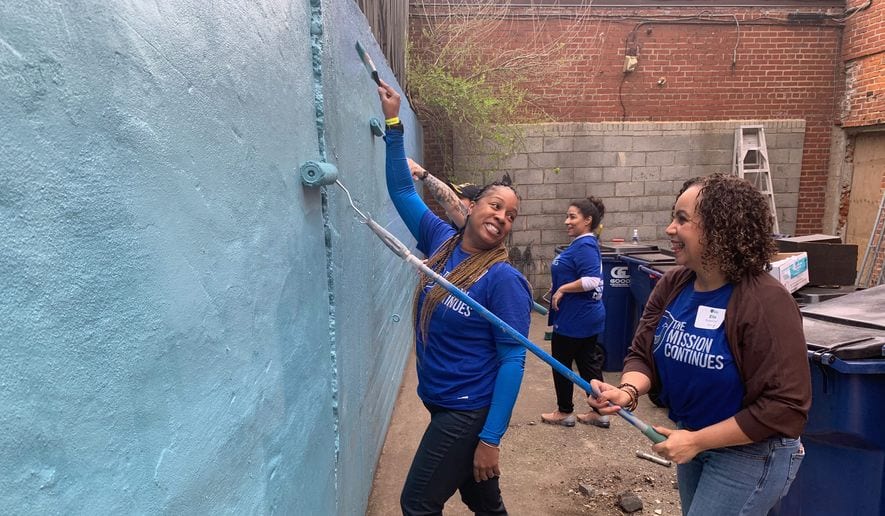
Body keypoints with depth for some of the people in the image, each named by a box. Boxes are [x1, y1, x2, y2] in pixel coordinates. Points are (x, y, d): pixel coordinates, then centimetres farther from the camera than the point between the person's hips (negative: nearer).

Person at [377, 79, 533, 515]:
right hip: (440, 402, 6)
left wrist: (491, 438, -19)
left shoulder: (504, 279, -18)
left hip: (469, 412, -6)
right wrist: (393, 124, 2)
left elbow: (513, 360, -18)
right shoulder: (441, 242, -1)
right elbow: (403, 192, 8)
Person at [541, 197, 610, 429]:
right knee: (589, 364, 16)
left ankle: (565, 412, 23)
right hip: (587, 317, 10)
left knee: (561, 365, 7)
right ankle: (599, 413, 25)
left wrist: (562, 289, -22)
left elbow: (592, 280, -31)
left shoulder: (585, 246, -20)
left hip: (575, 320, -10)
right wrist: (560, 288, 18)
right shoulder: (583, 244, 11)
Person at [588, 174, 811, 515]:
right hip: (691, 438, 7)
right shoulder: (672, 286, -6)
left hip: (750, 453, -6)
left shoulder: (766, 303, -25)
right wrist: (628, 391, -25)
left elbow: (785, 407, -25)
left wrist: (697, 441, -23)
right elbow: (643, 354, -3)